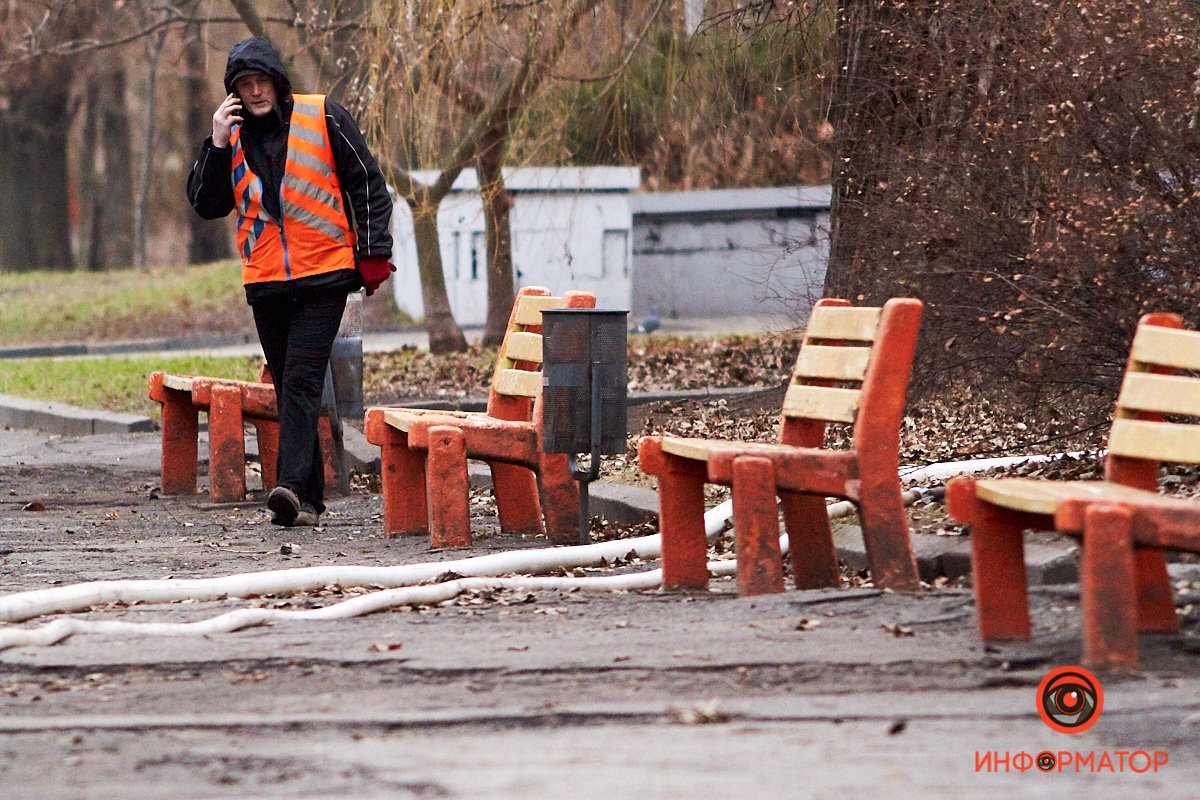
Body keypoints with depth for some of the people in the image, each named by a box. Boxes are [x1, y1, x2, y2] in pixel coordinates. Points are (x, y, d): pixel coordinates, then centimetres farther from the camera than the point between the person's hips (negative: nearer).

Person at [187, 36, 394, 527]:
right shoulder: (233, 134, 9)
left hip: (324, 275, -4)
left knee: (302, 380, -16)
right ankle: (308, 500, 11)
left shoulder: (322, 118, -2)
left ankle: (293, 484, -26)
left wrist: (374, 251, -4)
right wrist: (217, 145, -4)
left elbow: (367, 185, 2)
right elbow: (206, 205, 6)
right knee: (288, 388, 7)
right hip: (265, 282, 5)